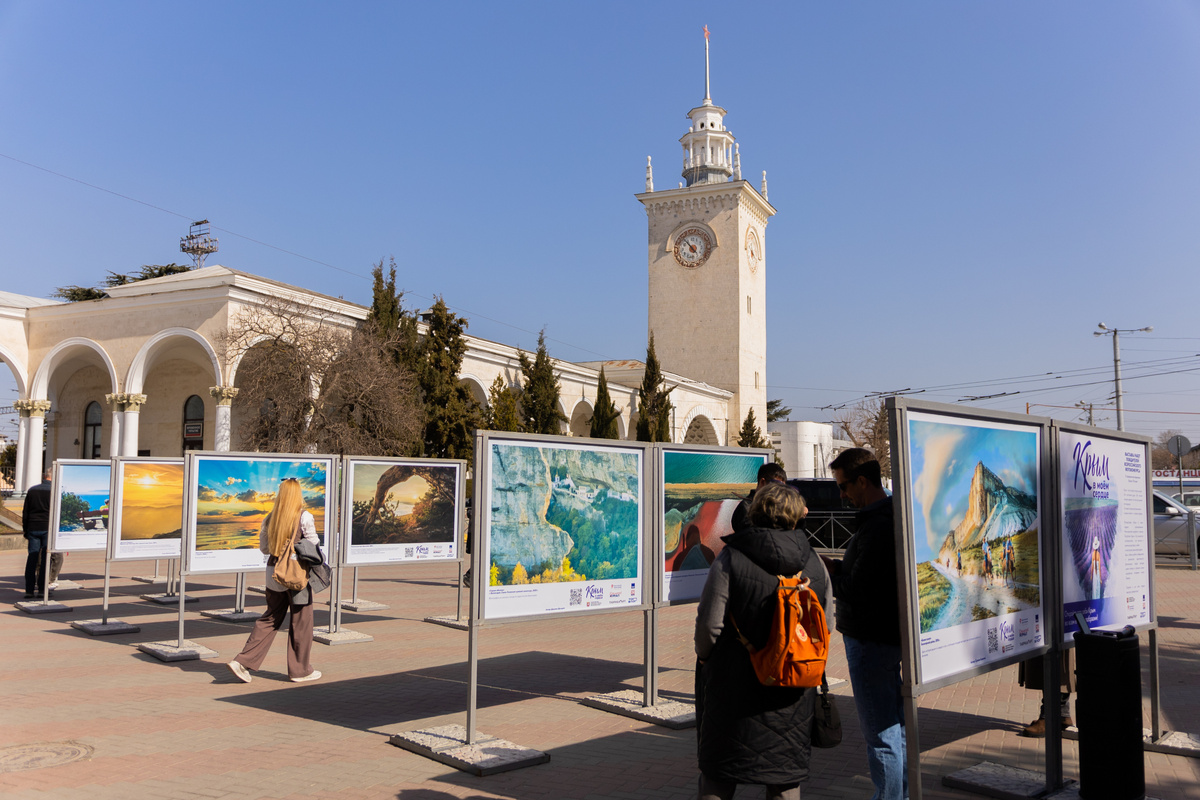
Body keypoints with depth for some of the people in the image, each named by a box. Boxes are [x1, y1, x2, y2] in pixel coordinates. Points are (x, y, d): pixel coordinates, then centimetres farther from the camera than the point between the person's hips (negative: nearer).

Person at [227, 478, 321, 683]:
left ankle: (243, 661, 10)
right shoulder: (304, 518, -13)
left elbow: (264, 548, 11)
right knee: (300, 622, 7)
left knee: (269, 619, 16)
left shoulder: (270, 519, 2)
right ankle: (300, 670, 17)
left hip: (273, 573, 5)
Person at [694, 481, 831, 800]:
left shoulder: (730, 559, -14)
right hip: (794, 690, 3)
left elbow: (710, 622, -15)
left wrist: (704, 656, 5)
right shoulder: (814, 562, 0)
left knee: (718, 774, 10)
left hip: (737, 685, -3)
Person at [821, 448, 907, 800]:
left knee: (880, 735, 0)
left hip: (871, 639, -10)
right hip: (890, 634, 10)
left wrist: (824, 572, -8)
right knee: (896, 727, 19)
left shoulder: (878, 526, -22)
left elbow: (857, 592, -22)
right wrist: (837, 566, 4)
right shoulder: (890, 517, 11)